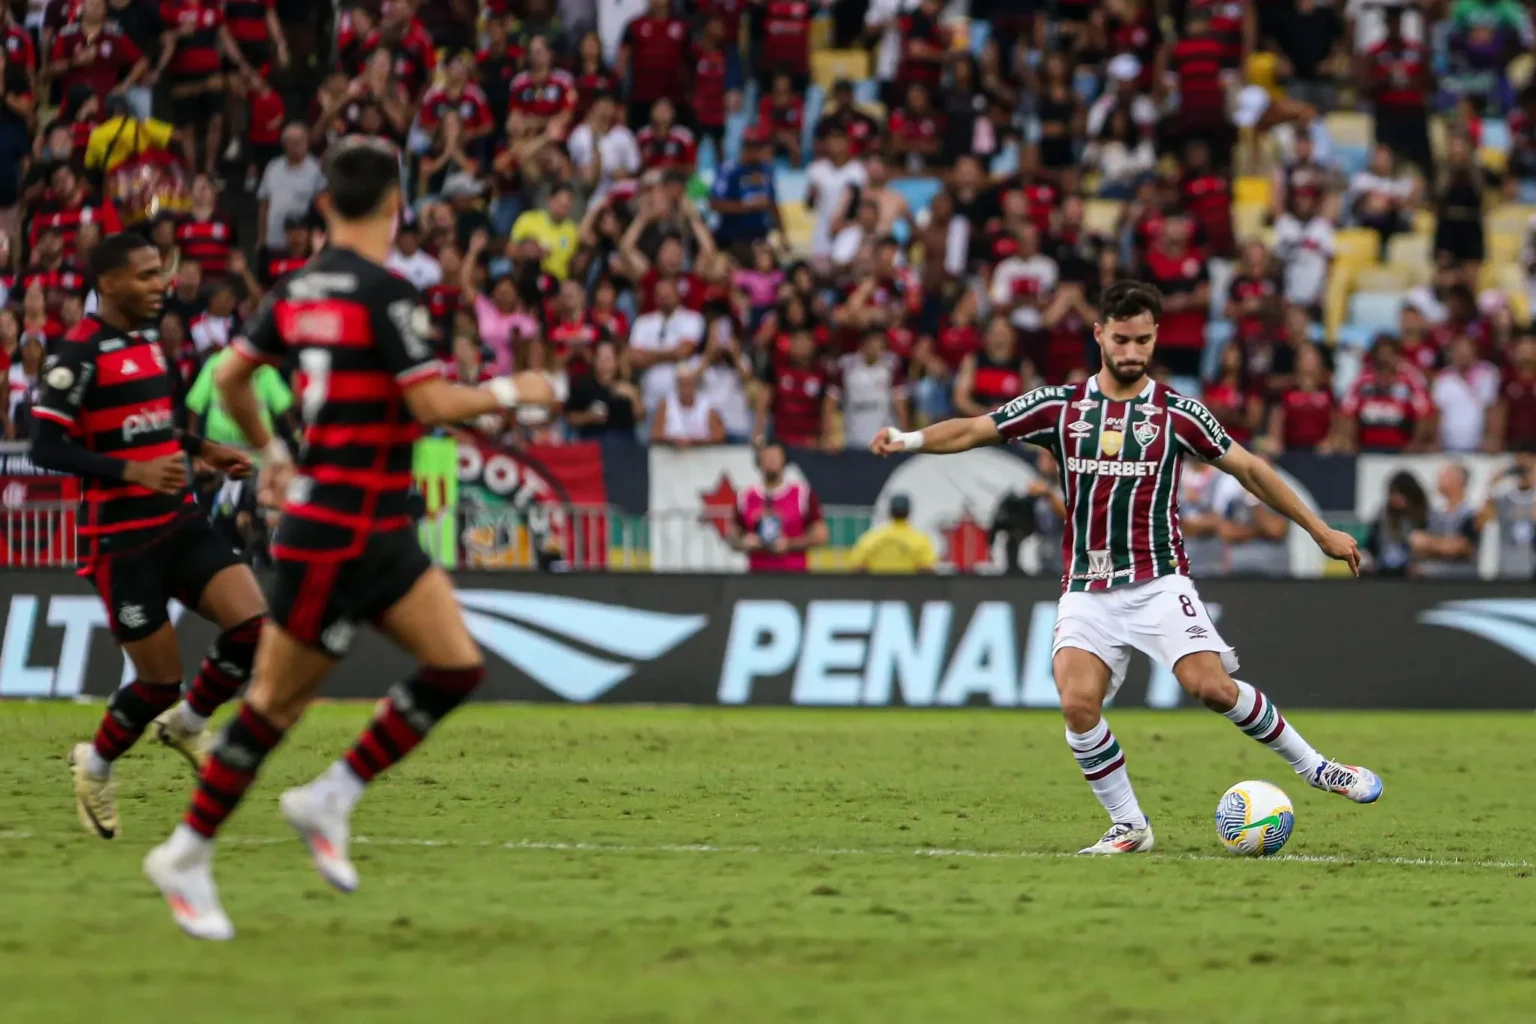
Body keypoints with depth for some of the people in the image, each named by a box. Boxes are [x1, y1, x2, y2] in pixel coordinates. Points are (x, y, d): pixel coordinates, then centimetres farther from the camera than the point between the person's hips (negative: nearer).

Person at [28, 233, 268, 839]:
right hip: (121, 538, -7)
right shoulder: (79, 353, -14)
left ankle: (186, 724, 14)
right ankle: (94, 767, 25)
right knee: (161, 679, -3)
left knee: (253, 622, -11)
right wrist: (133, 471, -28)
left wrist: (202, 450, 13)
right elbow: (47, 449, -19)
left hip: (177, 523, 7)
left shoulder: (147, 341, 12)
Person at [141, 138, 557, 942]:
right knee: (279, 698, 1)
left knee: (457, 665, 4)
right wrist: (511, 392, -5)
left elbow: (230, 376, 14)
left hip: (380, 529, 9)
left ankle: (331, 799, 8)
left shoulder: (297, 290, 7)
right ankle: (188, 854, 11)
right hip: (335, 533, -9)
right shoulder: (385, 294, -17)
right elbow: (433, 404, -20)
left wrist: (269, 453, 27)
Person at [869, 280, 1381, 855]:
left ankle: (1313, 767, 2)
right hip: (1086, 590, 2)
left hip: (1157, 582, -2)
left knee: (1212, 686, -19)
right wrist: (912, 438, -18)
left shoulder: (1176, 413, 3)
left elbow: (1248, 469, 11)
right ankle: (1128, 826, -3)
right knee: (1077, 703, -19)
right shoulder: (1061, 406, 6)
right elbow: (974, 431, 2)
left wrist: (1319, 531, 14)